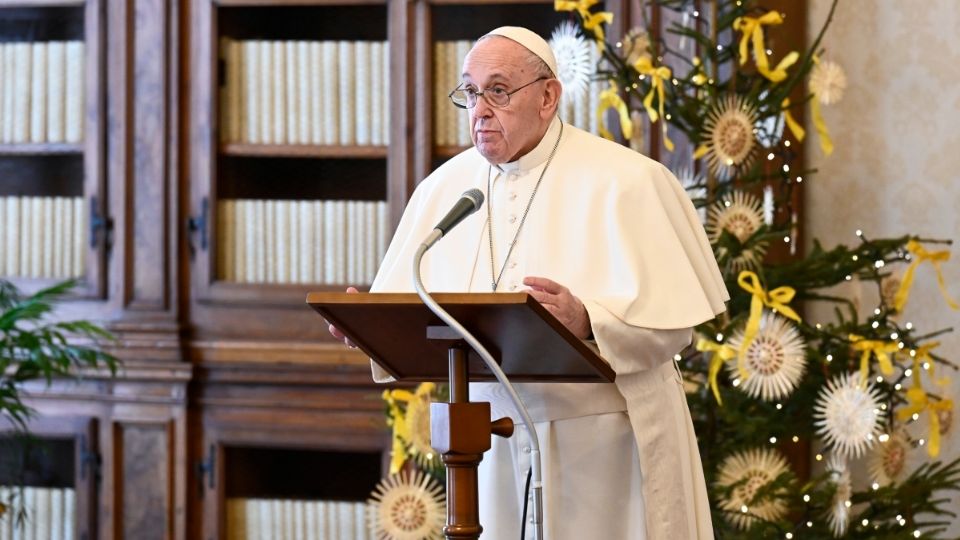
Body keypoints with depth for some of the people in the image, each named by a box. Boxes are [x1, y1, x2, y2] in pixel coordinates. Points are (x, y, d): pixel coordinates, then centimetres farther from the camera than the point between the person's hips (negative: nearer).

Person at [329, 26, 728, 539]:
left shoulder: (625, 183, -9)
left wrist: (587, 322, -31)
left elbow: (672, 318, -14)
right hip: (499, 447, 4)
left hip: (607, 441, -4)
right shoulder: (445, 188, 7)